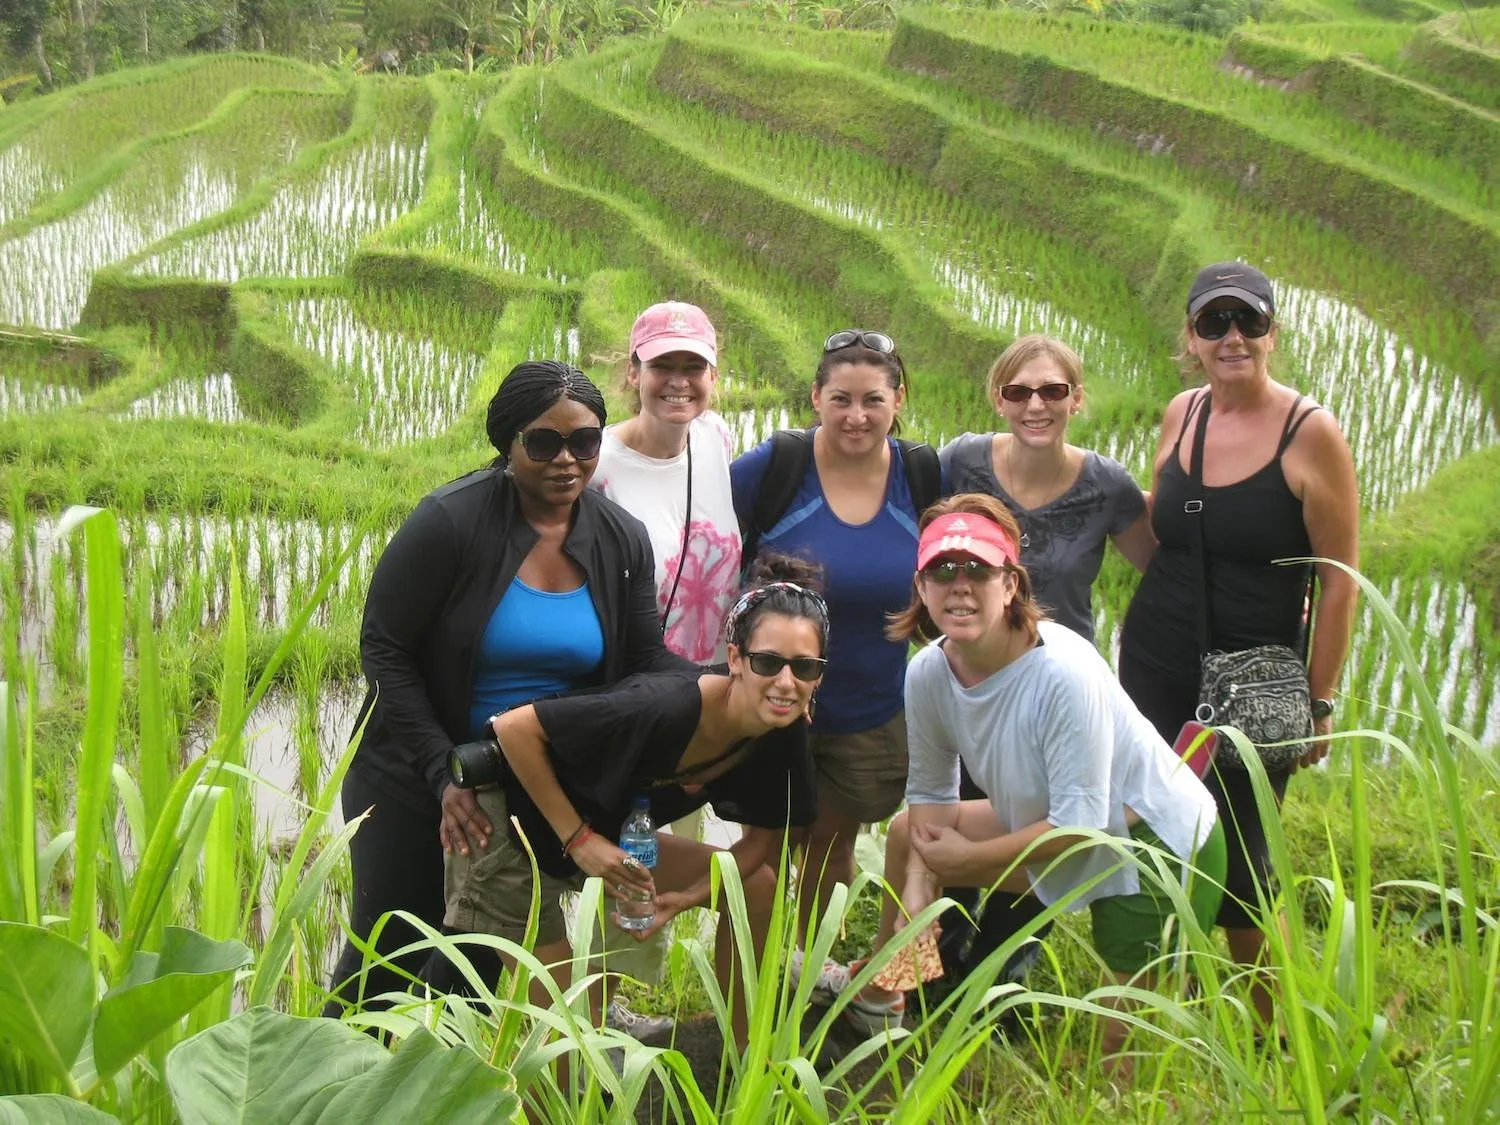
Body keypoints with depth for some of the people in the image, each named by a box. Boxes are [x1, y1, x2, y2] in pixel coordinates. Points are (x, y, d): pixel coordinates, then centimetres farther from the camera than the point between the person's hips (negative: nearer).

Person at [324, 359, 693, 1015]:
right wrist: (444, 773, -23)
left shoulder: (622, 540, -4)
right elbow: (383, 651, -15)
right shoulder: (451, 521, -18)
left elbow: (647, 664, -3)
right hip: (416, 782, -4)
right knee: (389, 949, 9)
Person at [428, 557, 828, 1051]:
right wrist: (578, 840, -26)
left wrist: (687, 896, -16)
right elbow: (514, 728, -29)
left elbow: (762, 841, 1)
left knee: (756, 885, 6)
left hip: (607, 835, 7)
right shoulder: (665, 708, -34)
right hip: (513, 831, -7)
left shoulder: (783, 740, -13)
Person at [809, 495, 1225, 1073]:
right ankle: (875, 991, 36)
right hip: (1059, 831, 7)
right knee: (908, 833, 14)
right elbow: (930, 792, 1)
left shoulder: (1064, 673, -32)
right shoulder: (928, 672, -12)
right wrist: (918, 887, -13)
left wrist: (967, 858, -18)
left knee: (1126, 1048, -4)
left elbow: (1078, 822, -28)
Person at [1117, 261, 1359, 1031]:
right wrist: (1137, 637, 12)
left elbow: (1338, 579, -10)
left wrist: (1320, 702, -9)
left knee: (1236, 857, 1)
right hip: (1156, 670, 5)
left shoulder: (1311, 432, -12)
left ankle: (1272, 1032, 23)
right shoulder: (1181, 415, 3)